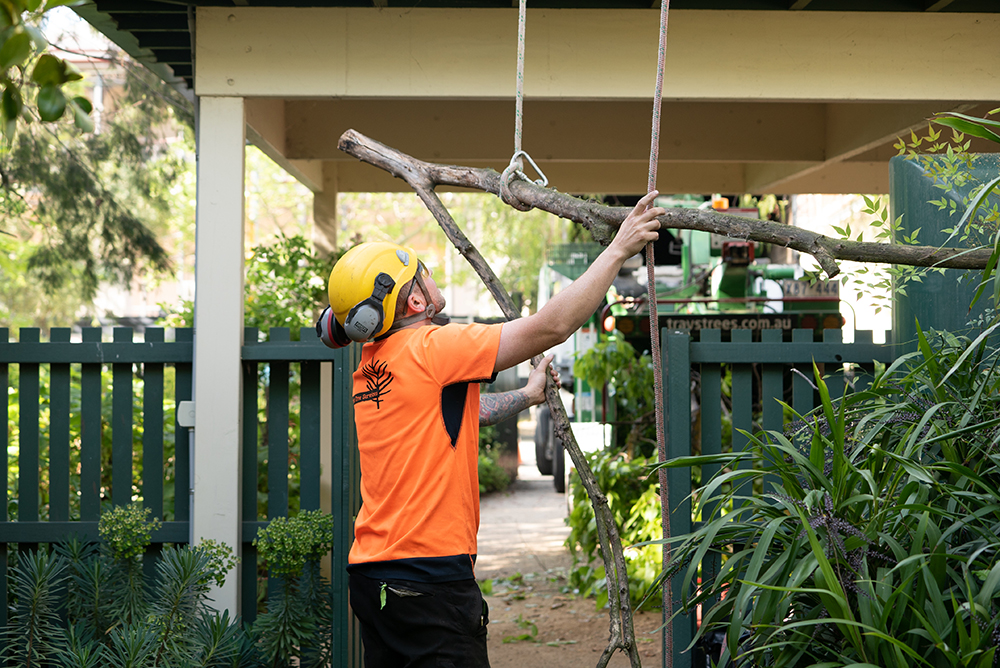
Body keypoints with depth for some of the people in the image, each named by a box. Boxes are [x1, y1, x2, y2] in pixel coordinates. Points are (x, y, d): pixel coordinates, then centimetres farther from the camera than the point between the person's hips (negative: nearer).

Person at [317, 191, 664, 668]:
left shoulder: (371, 367, 12)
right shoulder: (429, 349, -13)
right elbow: (550, 326, -14)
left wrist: (524, 397, 41)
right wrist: (619, 249, -6)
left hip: (372, 573, 9)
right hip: (428, 577, -9)